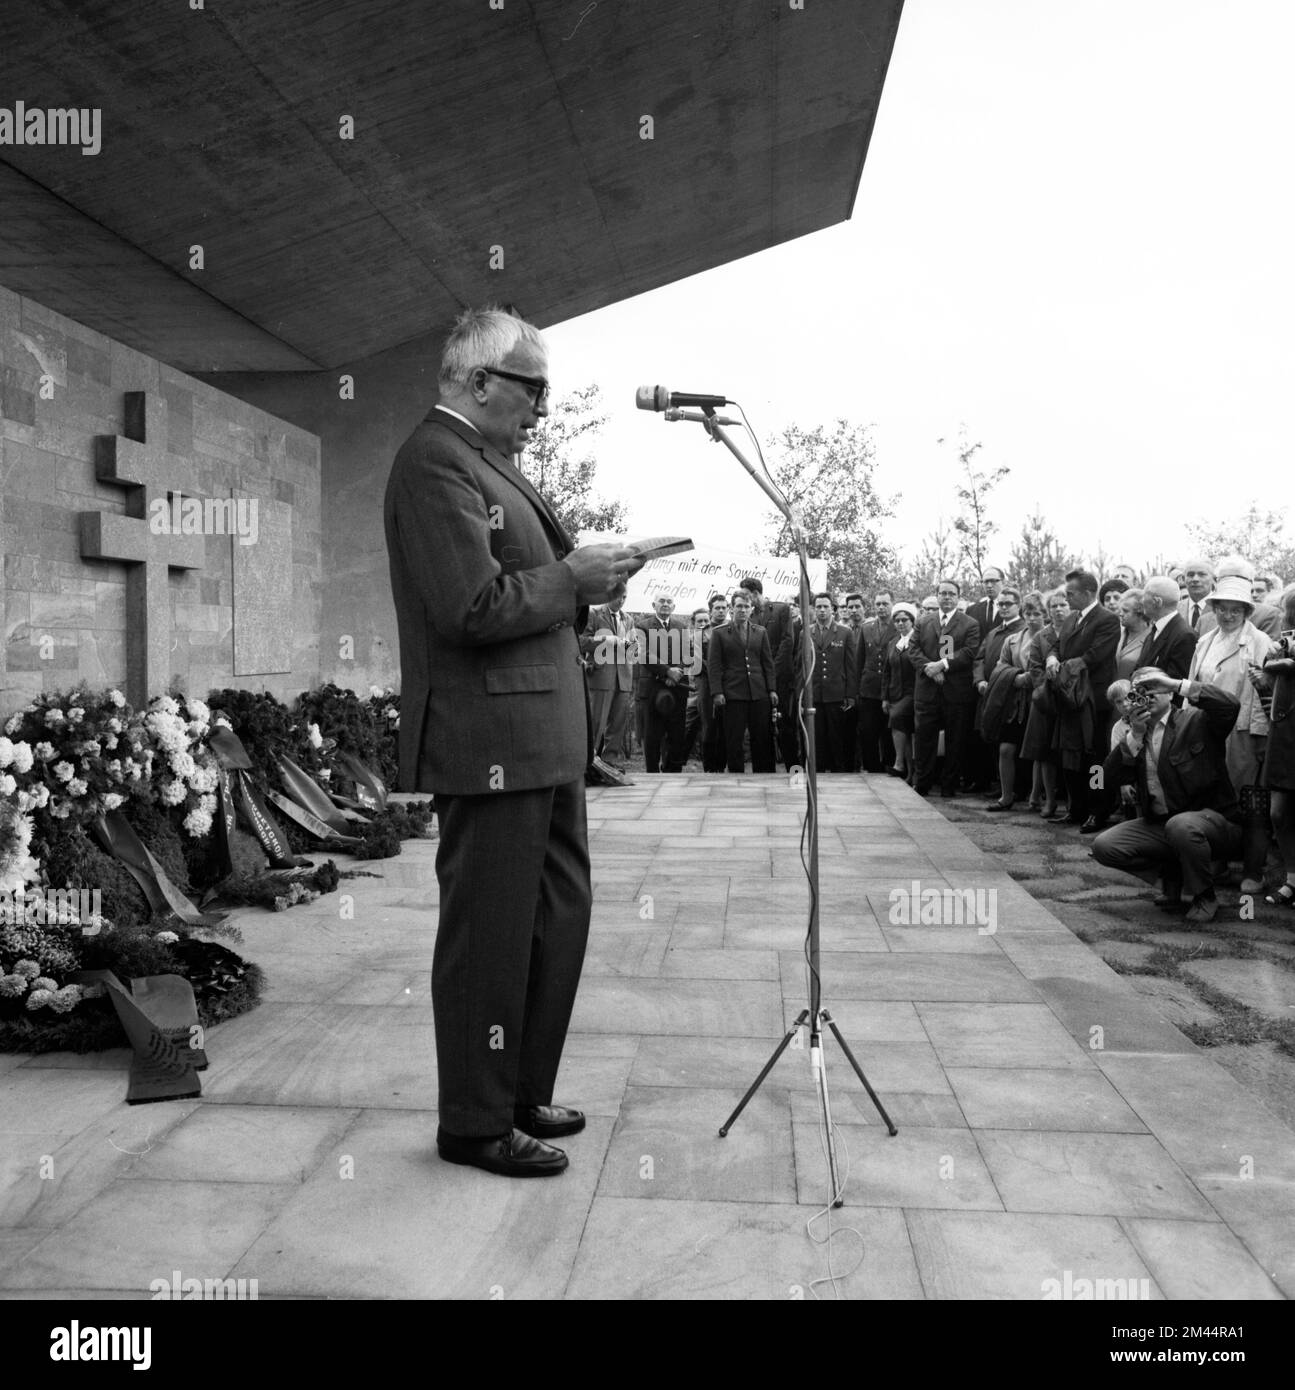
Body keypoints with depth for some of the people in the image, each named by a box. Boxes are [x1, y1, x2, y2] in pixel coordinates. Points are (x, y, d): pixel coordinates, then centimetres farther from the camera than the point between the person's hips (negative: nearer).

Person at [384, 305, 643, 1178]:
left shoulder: (489, 462, 20)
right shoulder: (436, 461, -13)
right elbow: (474, 608, -22)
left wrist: (582, 580, 7)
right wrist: (571, 579, -11)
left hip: (543, 737, 11)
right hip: (489, 742, -11)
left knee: (559, 918, 18)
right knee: (491, 935, 1)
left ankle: (524, 1094, 33)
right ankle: (476, 1124, 18)